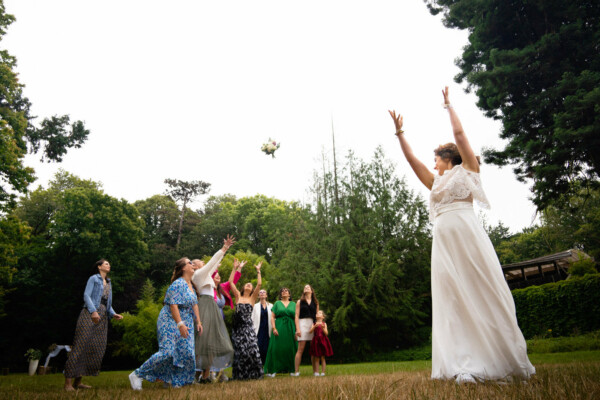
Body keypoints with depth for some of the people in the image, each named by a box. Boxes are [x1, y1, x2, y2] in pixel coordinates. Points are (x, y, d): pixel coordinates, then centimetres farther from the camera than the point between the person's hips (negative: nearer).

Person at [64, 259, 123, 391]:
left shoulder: (108, 283, 23)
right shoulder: (94, 279, 4)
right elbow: (86, 295, -8)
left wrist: (113, 314, 4)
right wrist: (93, 311, -22)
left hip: (102, 317, 7)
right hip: (89, 314, -7)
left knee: (96, 348, 2)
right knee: (81, 345, -11)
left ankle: (77, 381, 8)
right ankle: (68, 381, -7)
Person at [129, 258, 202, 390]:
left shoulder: (191, 285, 13)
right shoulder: (178, 284, -15)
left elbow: (195, 304, 16)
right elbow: (173, 305, -23)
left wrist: (198, 322, 12)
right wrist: (180, 324, -28)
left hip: (185, 323, 9)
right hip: (170, 322, -9)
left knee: (187, 353, 1)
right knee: (167, 352, -15)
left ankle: (176, 381, 15)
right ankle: (137, 375, -1)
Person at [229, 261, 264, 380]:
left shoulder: (252, 298, 8)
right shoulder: (238, 296, 11)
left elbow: (259, 284, -3)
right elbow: (230, 282, 5)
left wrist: (258, 270, 0)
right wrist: (235, 268, 6)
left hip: (248, 327, -1)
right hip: (238, 327, 1)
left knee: (251, 348, -11)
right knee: (239, 351, 5)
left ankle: (254, 373, -1)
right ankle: (240, 374, 16)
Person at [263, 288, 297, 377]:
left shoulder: (293, 304, 14)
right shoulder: (277, 303, 10)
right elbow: (272, 317, 3)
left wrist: (297, 330, -2)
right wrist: (274, 328, -10)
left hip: (290, 329, 2)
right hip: (279, 328, -1)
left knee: (290, 349, 0)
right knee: (276, 348, -6)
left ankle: (291, 369, 10)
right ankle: (272, 370, -2)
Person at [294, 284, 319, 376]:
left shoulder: (315, 302, 16)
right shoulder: (300, 302, 10)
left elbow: (317, 316, 15)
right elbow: (297, 316, 3)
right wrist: (297, 328, -7)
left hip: (313, 325, 2)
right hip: (303, 324, -2)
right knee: (300, 349, -7)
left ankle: (315, 371, 7)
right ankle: (296, 371, -3)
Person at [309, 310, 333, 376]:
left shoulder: (324, 324, 5)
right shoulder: (314, 324, 7)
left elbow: (326, 333, -3)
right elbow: (310, 331, -8)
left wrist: (323, 328, -20)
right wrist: (315, 326, -24)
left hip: (323, 341, -1)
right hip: (316, 342, 1)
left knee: (322, 358, 2)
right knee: (316, 358, 3)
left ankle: (323, 372, 8)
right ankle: (316, 372, 8)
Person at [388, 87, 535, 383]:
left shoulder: (467, 171, 12)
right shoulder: (435, 183, 24)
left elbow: (458, 134, 6)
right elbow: (411, 159, 24)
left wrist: (447, 104, 17)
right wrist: (399, 132, 24)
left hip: (467, 235, -5)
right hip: (443, 241, 5)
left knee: (483, 293, -5)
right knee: (453, 299, -4)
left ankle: (509, 359, 5)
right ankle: (465, 365, -6)